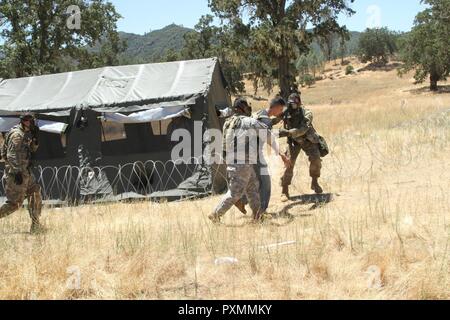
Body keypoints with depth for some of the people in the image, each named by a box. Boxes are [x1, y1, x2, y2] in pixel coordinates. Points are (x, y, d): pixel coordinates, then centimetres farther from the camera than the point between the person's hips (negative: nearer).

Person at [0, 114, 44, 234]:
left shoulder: (26, 134, 13)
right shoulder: (17, 135, -16)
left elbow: (32, 149, 22)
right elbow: (12, 155, -22)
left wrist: (35, 137, 7)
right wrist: (17, 172, -26)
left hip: (24, 172, 10)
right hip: (17, 172, -10)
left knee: (35, 193, 10)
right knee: (15, 203, -7)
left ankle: (35, 226, 14)